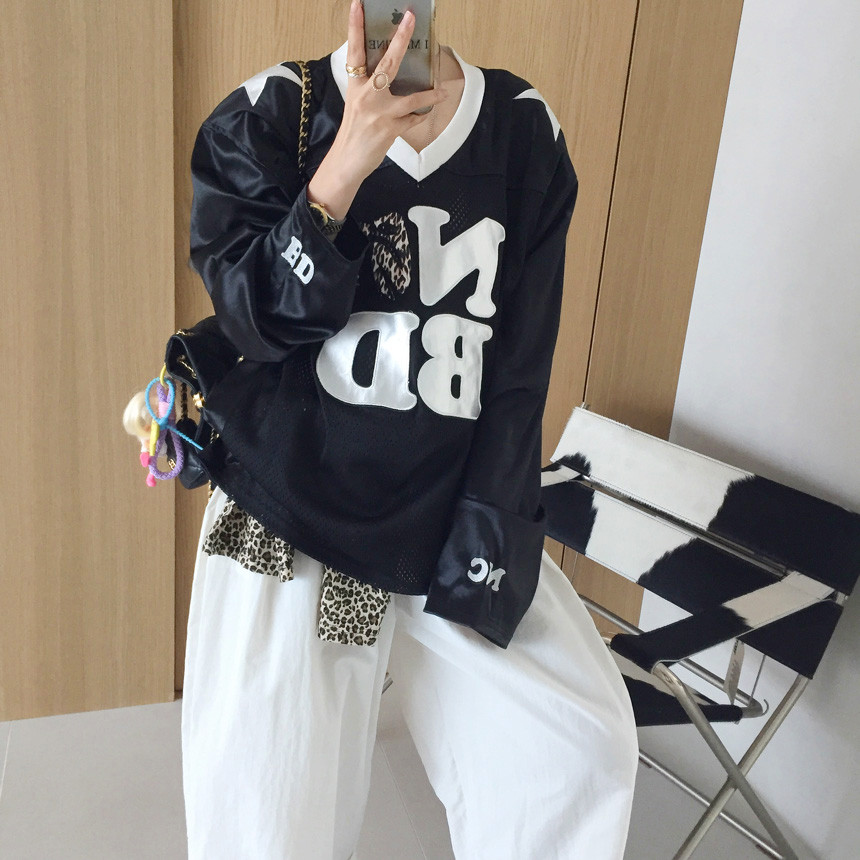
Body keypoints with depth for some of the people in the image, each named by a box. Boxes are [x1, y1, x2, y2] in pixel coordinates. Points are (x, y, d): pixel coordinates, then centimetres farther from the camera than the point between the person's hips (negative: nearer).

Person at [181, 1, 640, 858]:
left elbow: (518, 376, -2)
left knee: (586, 748, 0)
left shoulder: (525, 131, 0)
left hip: (453, 515, 2)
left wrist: (477, 554, -5)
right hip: (289, 513, -1)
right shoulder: (264, 115, -2)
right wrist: (348, 159, -23)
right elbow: (259, 320, -12)